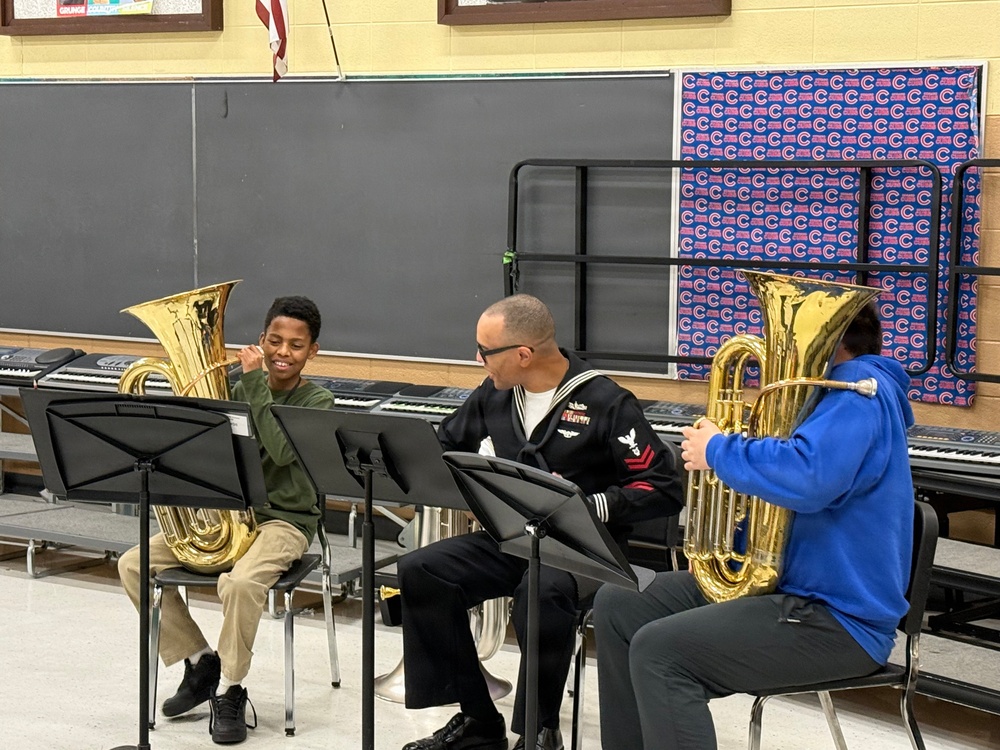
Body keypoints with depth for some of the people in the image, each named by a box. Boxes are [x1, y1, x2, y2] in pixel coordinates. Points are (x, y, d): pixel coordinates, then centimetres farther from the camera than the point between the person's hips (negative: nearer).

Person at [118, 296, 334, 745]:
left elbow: (282, 451, -23)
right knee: (134, 564, -8)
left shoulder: (317, 402, -4)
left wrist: (256, 385, -21)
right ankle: (199, 661, 7)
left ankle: (229, 690, -12)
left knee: (240, 583, -36)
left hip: (283, 521, -5)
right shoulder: (238, 392, 8)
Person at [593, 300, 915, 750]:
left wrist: (719, 451, -19)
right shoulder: (836, 390, 17)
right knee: (618, 605, 8)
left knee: (659, 653, -25)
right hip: (792, 582, 11)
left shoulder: (859, 391, -17)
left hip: (837, 621, -11)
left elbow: (807, 480, -35)